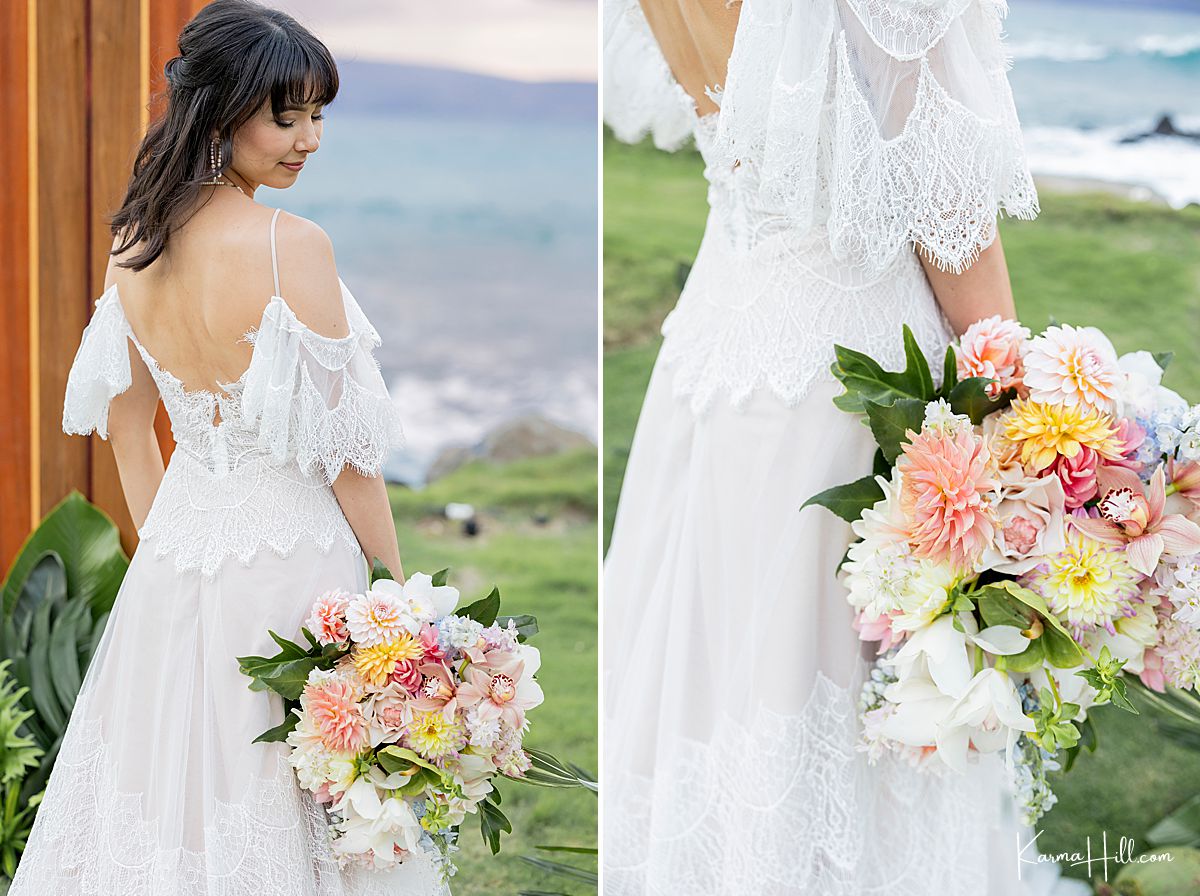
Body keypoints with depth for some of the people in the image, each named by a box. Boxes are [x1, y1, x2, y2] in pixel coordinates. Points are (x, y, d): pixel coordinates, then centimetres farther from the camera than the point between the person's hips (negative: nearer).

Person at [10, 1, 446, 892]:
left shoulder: (133, 244, 0)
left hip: (175, 562, 7)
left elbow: (126, 424, 11)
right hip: (292, 561, -6)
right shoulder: (293, 246, -20)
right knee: (283, 806, 7)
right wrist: (396, 592, -5)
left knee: (169, 786, 17)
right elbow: (344, 449, -16)